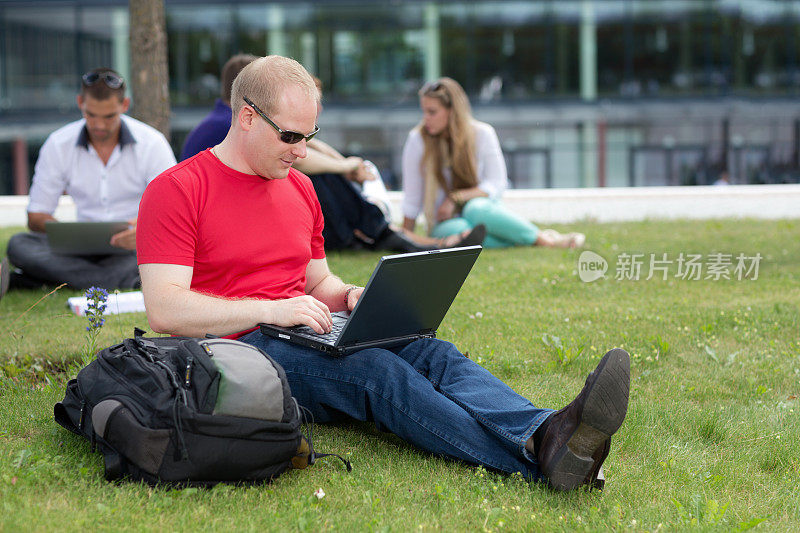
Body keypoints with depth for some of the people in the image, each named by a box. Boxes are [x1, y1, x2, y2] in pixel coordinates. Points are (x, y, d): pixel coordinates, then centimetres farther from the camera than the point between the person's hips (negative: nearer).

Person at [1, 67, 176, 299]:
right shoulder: (58, 145, 0)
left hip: (138, 247, -1)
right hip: (85, 248, 1)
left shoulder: (151, 143, -6)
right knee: (19, 245, -21)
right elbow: (36, 217, 2)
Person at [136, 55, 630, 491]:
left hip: (306, 341, 7)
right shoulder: (177, 191, -4)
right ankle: (534, 457, -50)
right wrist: (270, 310, -21)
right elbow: (164, 311, -13)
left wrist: (347, 296, 3)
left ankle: (547, 437, -48)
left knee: (433, 354, -21)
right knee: (374, 368, -32)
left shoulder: (299, 188, 20)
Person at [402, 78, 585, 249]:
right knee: (455, 230, -37)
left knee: (476, 209, -38)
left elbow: (497, 185, -6)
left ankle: (543, 238, -28)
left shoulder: (482, 133, -5)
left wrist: (456, 198, -18)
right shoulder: (417, 140, -7)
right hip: (444, 224, 0)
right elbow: (411, 199, -1)